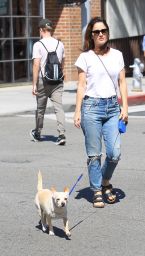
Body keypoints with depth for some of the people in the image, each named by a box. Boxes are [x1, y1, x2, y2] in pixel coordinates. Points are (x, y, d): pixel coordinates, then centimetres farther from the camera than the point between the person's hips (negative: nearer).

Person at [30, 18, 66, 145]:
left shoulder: (38, 45, -8)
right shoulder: (60, 44, 6)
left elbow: (36, 65, -14)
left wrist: (34, 84, -12)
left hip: (43, 80, -3)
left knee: (40, 108, 13)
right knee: (58, 107, -2)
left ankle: (37, 133, 30)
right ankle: (62, 134, -16)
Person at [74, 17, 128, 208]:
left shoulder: (117, 55, 10)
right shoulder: (85, 57, 1)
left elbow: (122, 83, 11)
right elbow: (81, 86, 2)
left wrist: (125, 107, 3)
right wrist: (77, 111, -3)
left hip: (112, 107, 3)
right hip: (91, 106, -3)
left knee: (115, 153, -3)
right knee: (94, 154, 2)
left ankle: (105, 182, 24)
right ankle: (97, 192, 15)